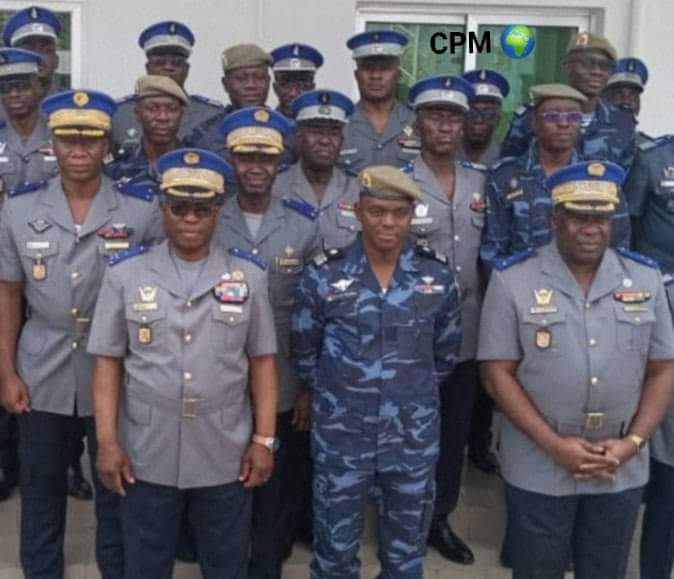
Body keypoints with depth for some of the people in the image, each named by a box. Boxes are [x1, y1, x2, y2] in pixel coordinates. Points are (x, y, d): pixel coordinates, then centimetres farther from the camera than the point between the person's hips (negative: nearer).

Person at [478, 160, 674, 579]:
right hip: (539, 469, -2)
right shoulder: (513, 279, -8)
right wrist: (554, 445, -14)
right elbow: (498, 372, -8)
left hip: (623, 470, 3)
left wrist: (633, 442, -9)